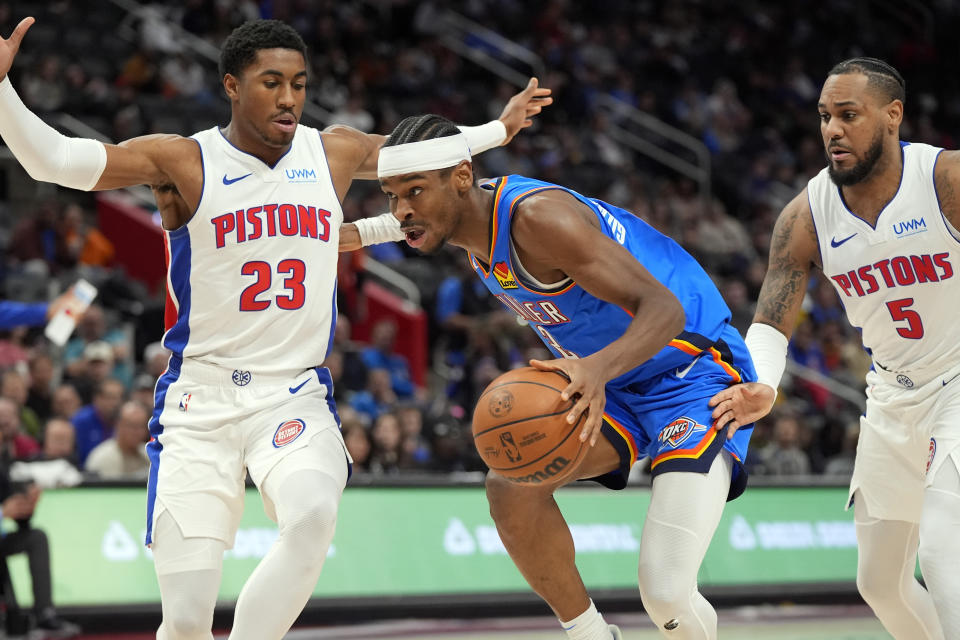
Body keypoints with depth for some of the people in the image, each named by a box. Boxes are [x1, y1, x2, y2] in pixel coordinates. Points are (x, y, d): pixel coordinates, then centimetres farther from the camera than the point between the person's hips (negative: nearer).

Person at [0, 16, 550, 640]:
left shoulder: (335, 153, 7)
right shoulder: (184, 161, -5)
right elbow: (51, 158, -16)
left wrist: (500, 128, 37)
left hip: (295, 395, 2)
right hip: (200, 400, -2)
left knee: (313, 515, -33)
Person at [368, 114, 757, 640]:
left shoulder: (538, 216, -28)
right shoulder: (475, 228, -1)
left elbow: (663, 307, -36)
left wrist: (599, 367, -53)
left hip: (696, 377, -8)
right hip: (616, 388, 9)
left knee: (666, 594, -22)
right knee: (510, 482, -16)